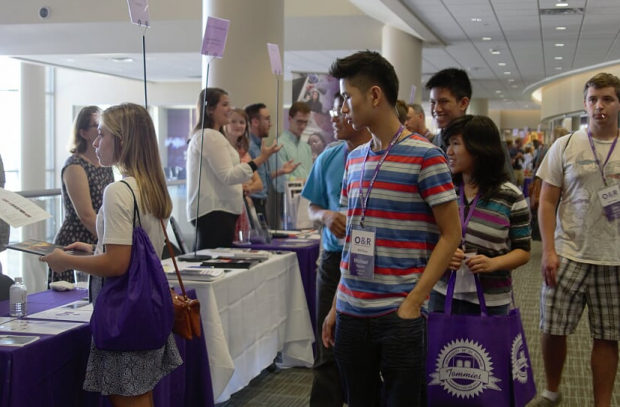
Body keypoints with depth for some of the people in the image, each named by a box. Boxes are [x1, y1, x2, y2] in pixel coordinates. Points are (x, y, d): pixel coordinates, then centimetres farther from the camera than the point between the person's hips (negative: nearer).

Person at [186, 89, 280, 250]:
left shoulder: (201, 135, 22)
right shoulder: (210, 136, -12)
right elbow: (228, 176, -18)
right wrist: (261, 159, -19)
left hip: (214, 209, 11)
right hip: (214, 212, -11)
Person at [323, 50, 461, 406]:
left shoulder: (425, 156, -8)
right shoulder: (354, 159, 11)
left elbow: (451, 234, -8)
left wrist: (413, 302, -15)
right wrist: (337, 305, 12)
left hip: (399, 314, -6)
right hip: (351, 313, 6)